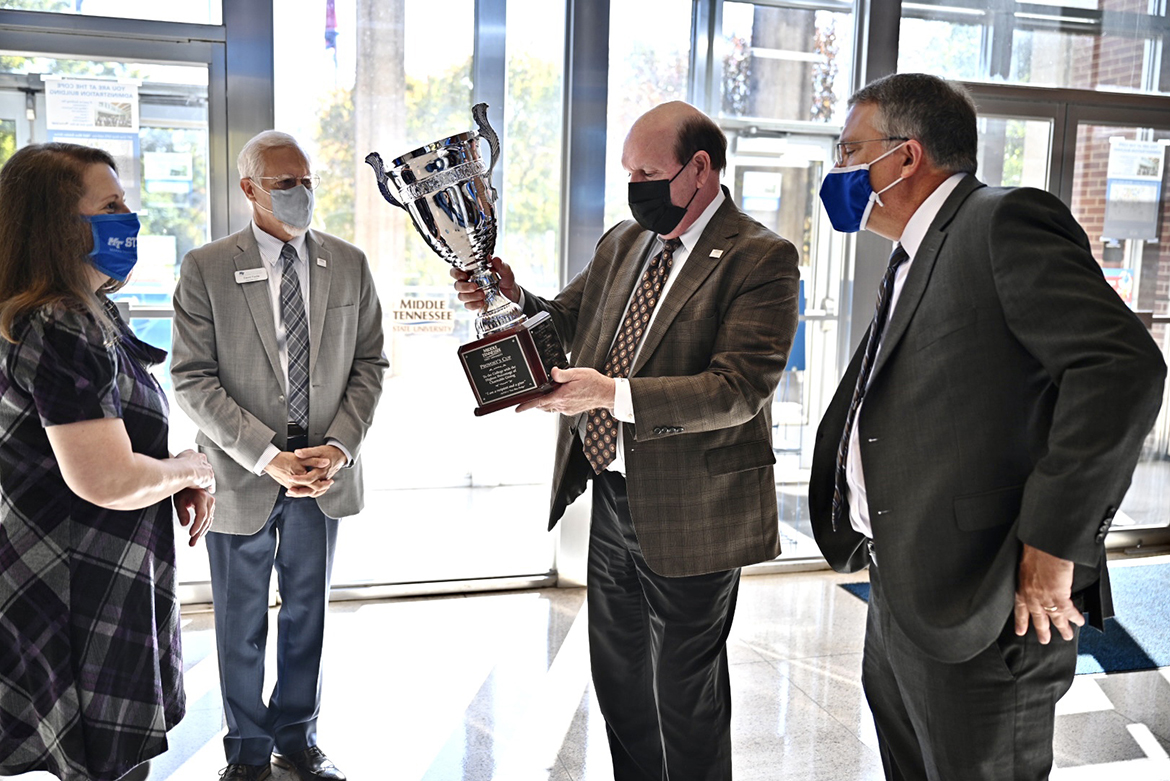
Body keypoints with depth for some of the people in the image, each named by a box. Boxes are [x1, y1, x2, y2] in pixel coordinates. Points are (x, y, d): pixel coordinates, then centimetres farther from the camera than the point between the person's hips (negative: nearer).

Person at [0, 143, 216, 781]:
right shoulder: (58, 332, -20)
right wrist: (193, 468, -8)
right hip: (78, 601, -10)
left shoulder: (91, 314, 13)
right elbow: (109, 479, -27)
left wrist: (179, 483, 7)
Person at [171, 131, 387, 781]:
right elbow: (195, 380, -10)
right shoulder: (205, 269, -7)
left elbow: (369, 364, 3)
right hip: (242, 476, -2)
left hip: (324, 474, 3)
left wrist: (338, 447, -11)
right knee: (242, 623, 13)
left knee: (308, 613, 17)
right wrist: (267, 456, -19)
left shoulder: (350, 264, 2)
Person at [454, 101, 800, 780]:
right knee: (617, 676, 22)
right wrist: (513, 300, -4)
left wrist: (614, 393, -34)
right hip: (612, 498, 7)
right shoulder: (623, 243, 9)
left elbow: (738, 389, -25)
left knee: (686, 697, 11)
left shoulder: (762, 259, -15)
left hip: (690, 515, -7)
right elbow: (567, 322, 18)